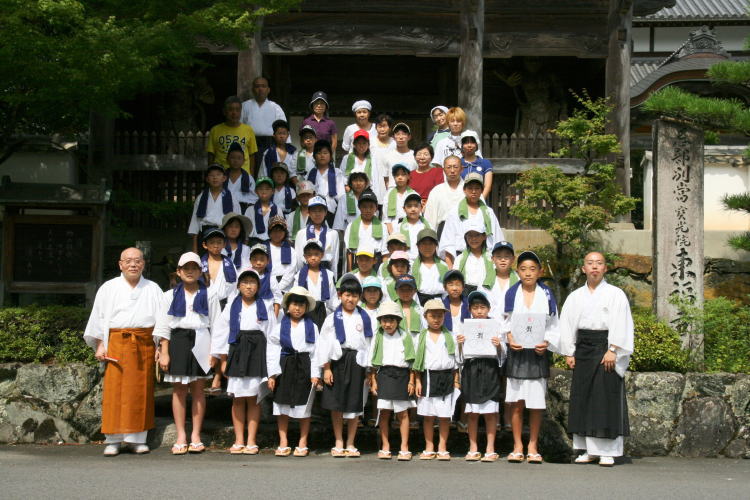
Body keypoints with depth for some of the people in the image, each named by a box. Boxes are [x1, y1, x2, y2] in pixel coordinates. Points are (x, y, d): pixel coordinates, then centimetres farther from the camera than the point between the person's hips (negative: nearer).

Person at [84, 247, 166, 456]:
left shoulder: (153, 290, 12)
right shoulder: (108, 289, 11)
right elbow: (98, 318, 9)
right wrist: (99, 345, -1)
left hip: (144, 345, 1)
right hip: (116, 343, -1)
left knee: (141, 392, -1)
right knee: (114, 391, -5)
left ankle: (136, 439, 5)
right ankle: (114, 440, -1)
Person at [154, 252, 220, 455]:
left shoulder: (209, 296, 6)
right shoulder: (171, 295, 8)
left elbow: (216, 325, 4)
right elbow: (164, 326, 6)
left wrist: (214, 351, -4)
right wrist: (163, 353, -2)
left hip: (201, 342, 0)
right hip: (178, 341, 1)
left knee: (198, 389, 2)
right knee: (179, 390, 1)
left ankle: (196, 436, 8)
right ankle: (181, 437, 5)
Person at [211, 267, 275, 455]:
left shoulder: (263, 308, 7)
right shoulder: (231, 307, 8)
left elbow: (271, 334, 5)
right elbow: (221, 332, 7)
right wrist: (223, 360, 2)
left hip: (257, 353, -1)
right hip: (236, 351, 1)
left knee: (253, 399, 0)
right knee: (237, 399, 2)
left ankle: (251, 441, 4)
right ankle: (238, 441, 7)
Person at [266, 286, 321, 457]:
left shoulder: (312, 327, 6)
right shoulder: (280, 327, 5)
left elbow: (316, 351, 1)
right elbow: (272, 351, 2)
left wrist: (315, 374, -7)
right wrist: (272, 374, -6)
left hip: (305, 367, 0)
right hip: (285, 366, 1)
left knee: (304, 406, 5)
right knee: (282, 405, 4)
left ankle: (303, 443, 14)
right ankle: (283, 443, 12)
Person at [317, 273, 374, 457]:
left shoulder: (364, 318, 6)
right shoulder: (333, 318, 3)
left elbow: (369, 344, 6)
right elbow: (325, 343, 1)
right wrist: (326, 368, -5)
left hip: (357, 362, 1)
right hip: (337, 361, -1)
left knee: (355, 405, 5)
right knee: (336, 405, 3)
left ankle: (350, 444, 14)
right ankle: (338, 442, 14)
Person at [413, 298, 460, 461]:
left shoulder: (450, 336, 6)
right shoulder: (422, 337, 6)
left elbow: (456, 360, 8)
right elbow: (418, 361, 7)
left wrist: (456, 381, 2)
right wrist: (418, 381, 0)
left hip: (446, 377, 0)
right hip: (428, 376, 1)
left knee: (444, 416, 1)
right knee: (428, 416, 5)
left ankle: (442, 448, 10)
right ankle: (429, 448, 13)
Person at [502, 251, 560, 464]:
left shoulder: (547, 296, 7)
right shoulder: (511, 294, 6)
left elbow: (553, 326, 7)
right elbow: (504, 322, 5)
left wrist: (546, 343, -10)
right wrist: (509, 339, -13)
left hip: (538, 353, 0)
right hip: (516, 353, 0)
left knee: (536, 402, 0)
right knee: (516, 402, 0)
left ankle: (533, 447, 9)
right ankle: (517, 446, 7)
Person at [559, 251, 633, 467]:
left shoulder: (615, 294, 1)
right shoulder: (575, 297, 13)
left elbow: (621, 324, -6)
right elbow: (567, 324, 12)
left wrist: (612, 350, -15)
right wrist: (569, 352, 4)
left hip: (606, 349, -4)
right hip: (583, 350, 4)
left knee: (607, 399, -5)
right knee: (583, 399, 4)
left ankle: (608, 451, 1)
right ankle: (589, 449, 11)